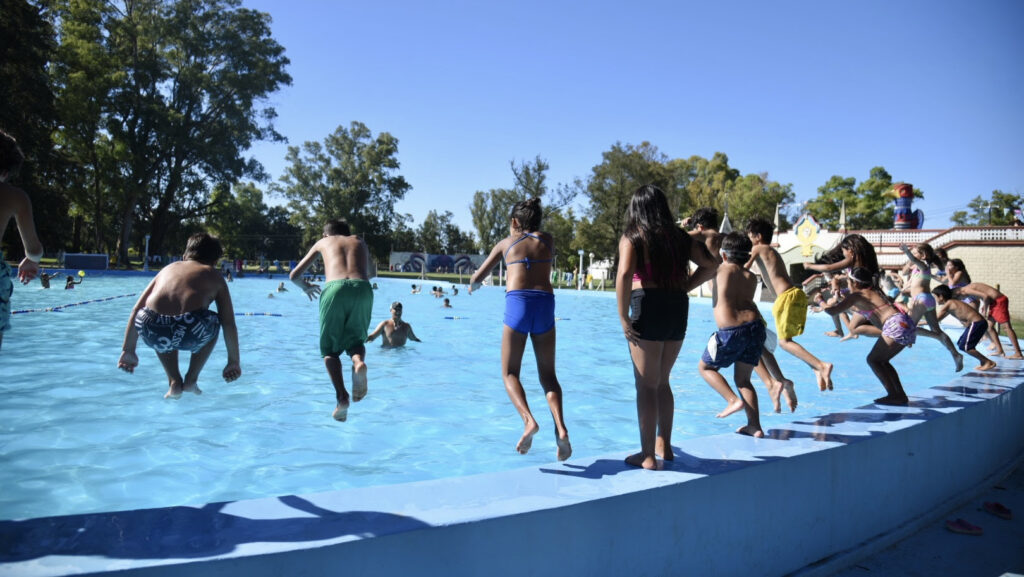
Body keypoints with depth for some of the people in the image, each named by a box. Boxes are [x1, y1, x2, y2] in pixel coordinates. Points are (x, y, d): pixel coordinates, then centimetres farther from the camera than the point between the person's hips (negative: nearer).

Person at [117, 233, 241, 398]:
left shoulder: (168, 268, 31)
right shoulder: (214, 275, 23)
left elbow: (136, 310, 27)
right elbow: (229, 324, 19)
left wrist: (128, 350, 33)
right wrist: (234, 362, 28)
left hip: (154, 334, 3)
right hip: (191, 333, -3)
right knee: (213, 324, 33)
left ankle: (174, 382, 30)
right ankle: (191, 380, 31)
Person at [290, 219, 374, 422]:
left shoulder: (323, 242, 29)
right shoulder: (360, 242, 33)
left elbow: (294, 275, 30)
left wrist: (306, 287, 49)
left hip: (334, 289, -1)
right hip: (362, 289, 1)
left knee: (330, 348, 12)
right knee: (355, 340, 21)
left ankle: (341, 395, -12)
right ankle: (359, 362, -16)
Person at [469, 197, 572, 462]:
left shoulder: (506, 242, 14)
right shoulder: (547, 240, 19)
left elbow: (477, 278, 19)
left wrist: (473, 286, 42)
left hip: (517, 303, -2)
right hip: (545, 303, 2)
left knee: (510, 372, 7)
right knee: (548, 374, 10)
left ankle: (528, 419, -19)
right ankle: (560, 428, -11)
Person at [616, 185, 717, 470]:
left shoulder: (632, 238, -3)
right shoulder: (679, 236, 12)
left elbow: (624, 275, -18)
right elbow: (709, 265, 11)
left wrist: (623, 318, -14)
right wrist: (684, 287, 12)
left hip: (648, 307, -5)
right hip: (678, 308, 6)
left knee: (646, 386, 2)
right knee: (662, 382, 20)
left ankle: (648, 455, 8)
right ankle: (664, 445, 29)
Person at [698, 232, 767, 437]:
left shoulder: (720, 270, 4)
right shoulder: (751, 277, 16)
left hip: (731, 331, -5)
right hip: (755, 326, 5)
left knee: (705, 367, 17)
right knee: (743, 377, 18)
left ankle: (733, 399, -1)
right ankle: (755, 426, 13)